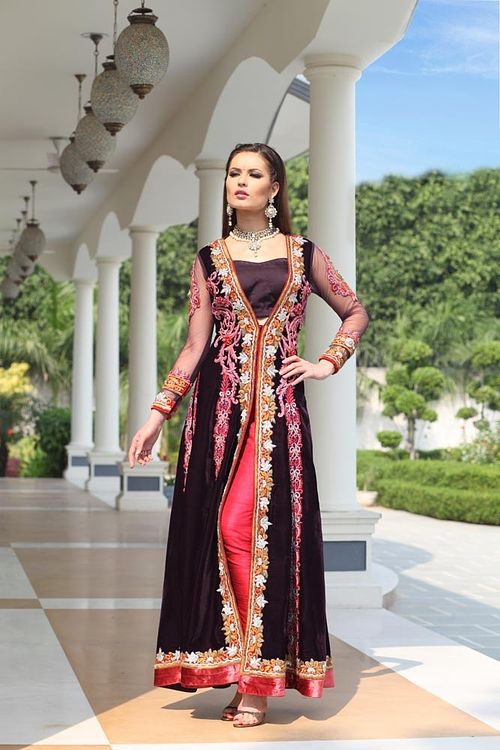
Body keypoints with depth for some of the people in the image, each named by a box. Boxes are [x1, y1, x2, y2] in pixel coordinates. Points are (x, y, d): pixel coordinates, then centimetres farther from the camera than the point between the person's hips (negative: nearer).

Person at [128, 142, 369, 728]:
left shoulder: (304, 254, 10)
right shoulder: (209, 259, 12)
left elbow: (356, 313, 20)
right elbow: (195, 344, 7)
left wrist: (328, 363, 6)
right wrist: (158, 412, 0)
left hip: (278, 404, -1)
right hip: (218, 403, 1)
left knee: (267, 528, -8)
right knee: (216, 527, -5)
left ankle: (259, 681, -2)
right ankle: (239, 670, 5)